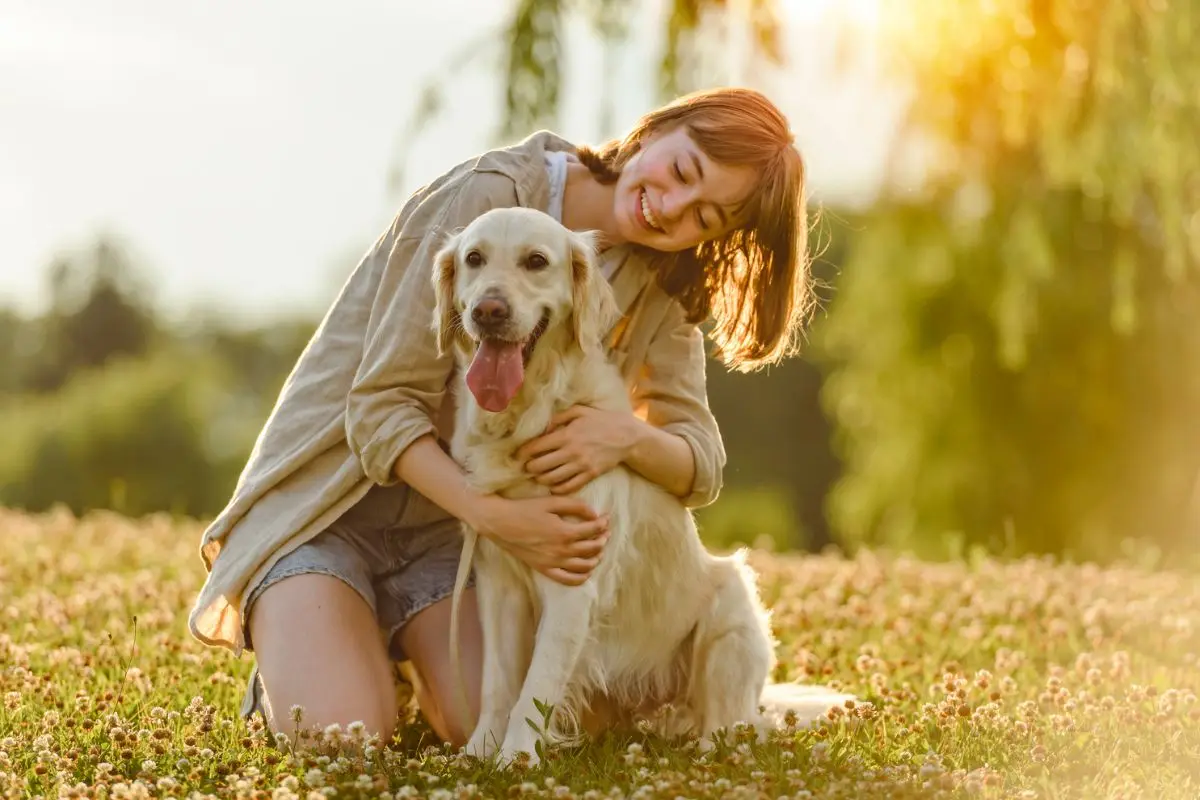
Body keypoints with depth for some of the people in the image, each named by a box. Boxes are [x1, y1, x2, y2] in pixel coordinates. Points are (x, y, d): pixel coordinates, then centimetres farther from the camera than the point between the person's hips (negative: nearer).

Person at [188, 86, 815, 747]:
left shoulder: (658, 287, 1)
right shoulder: (490, 196, -19)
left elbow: (702, 465, -5)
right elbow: (381, 406, -20)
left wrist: (628, 435, -29)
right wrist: (495, 517, -35)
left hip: (450, 528, 4)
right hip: (330, 500, -4)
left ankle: (412, 652, 14)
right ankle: (291, 659, 12)